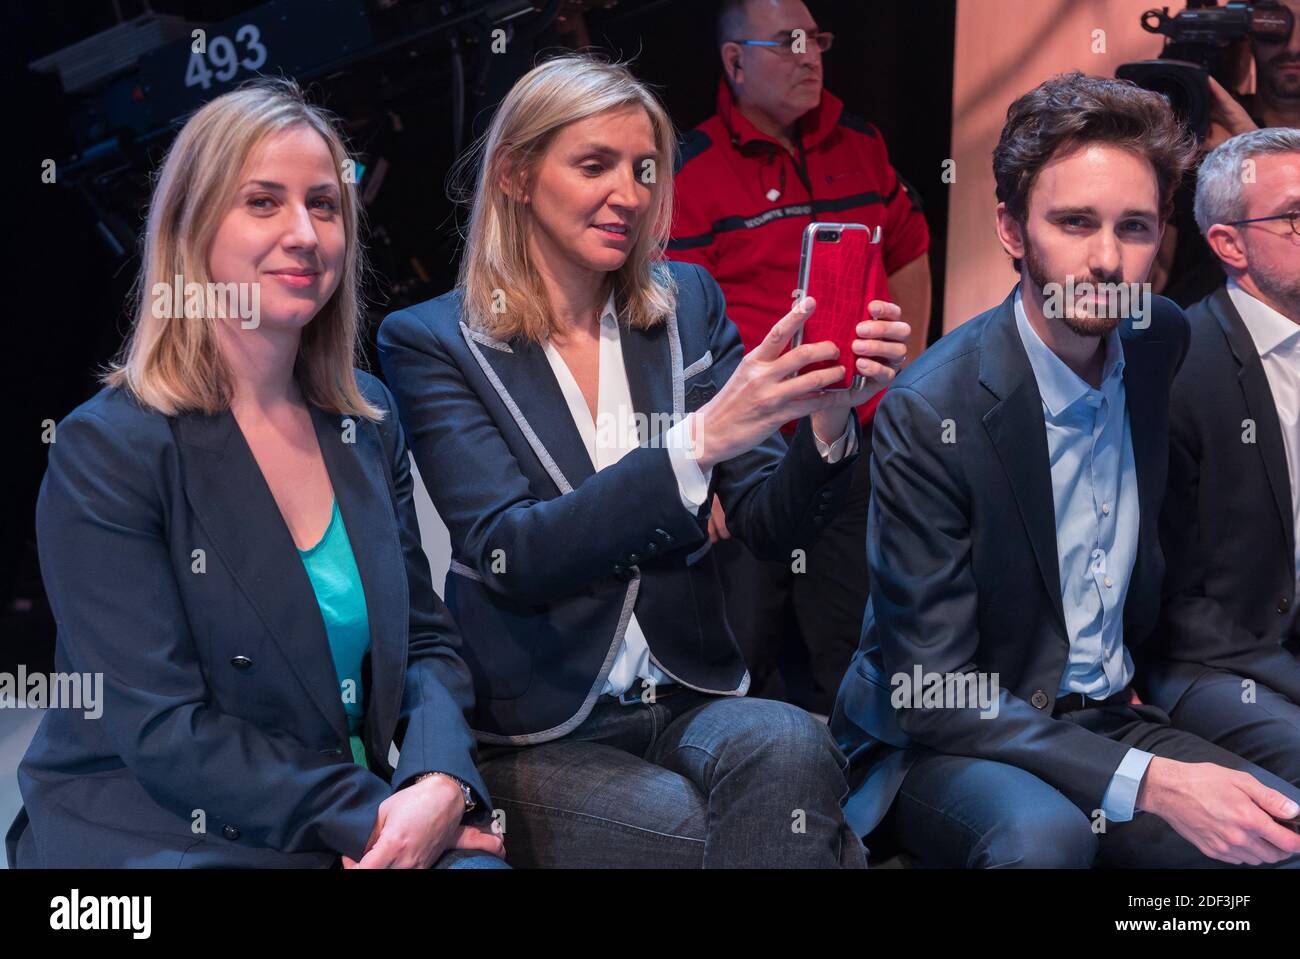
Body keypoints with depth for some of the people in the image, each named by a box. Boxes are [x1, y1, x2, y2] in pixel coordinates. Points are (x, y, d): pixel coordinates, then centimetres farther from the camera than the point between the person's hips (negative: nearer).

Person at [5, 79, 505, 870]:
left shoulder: (368, 417, 7)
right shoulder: (107, 448, -10)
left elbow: (427, 639, 9)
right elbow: (162, 730, -14)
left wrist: (440, 783, -11)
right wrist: (370, 817, -20)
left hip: (358, 824, 5)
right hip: (151, 834, -5)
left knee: (476, 864, -22)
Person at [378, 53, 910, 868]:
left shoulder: (688, 304, 6)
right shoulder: (430, 342, -4)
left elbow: (775, 526, 1)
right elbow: (510, 553, -18)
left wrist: (828, 417, -21)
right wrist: (699, 440, -31)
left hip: (689, 700, 3)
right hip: (538, 733, -3)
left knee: (789, 747, -30)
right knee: (690, 829, -30)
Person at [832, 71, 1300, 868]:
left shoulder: (1166, 344, -2)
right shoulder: (929, 414, -21)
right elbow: (934, 694, -21)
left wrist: (1135, 671, 12)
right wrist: (1147, 784, -29)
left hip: (1115, 721, 6)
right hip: (952, 745, -5)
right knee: (1041, 831, -35)